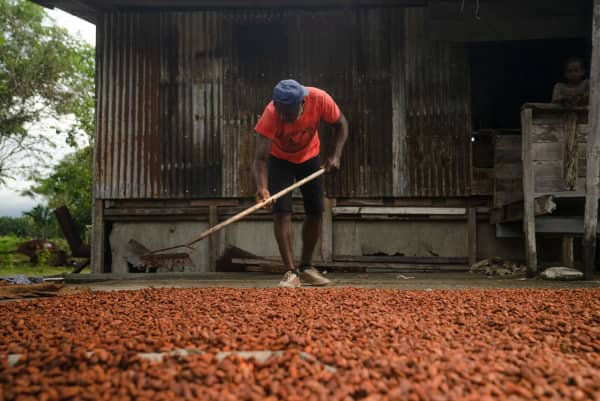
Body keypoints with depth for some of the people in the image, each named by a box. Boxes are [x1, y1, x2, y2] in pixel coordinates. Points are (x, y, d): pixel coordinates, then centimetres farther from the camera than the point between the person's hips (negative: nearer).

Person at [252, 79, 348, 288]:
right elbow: (261, 157, -39)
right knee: (282, 212, -17)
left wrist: (335, 155, -25)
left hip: (310, 156, 3)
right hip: (280, 159, -3)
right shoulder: (271, 114, -37)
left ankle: (306, 268, 20)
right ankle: (291, 272, -13)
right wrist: (262, 187, -57)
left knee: (316, 212, 4)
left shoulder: (319, 99, -32)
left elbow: (340, 124, -12)